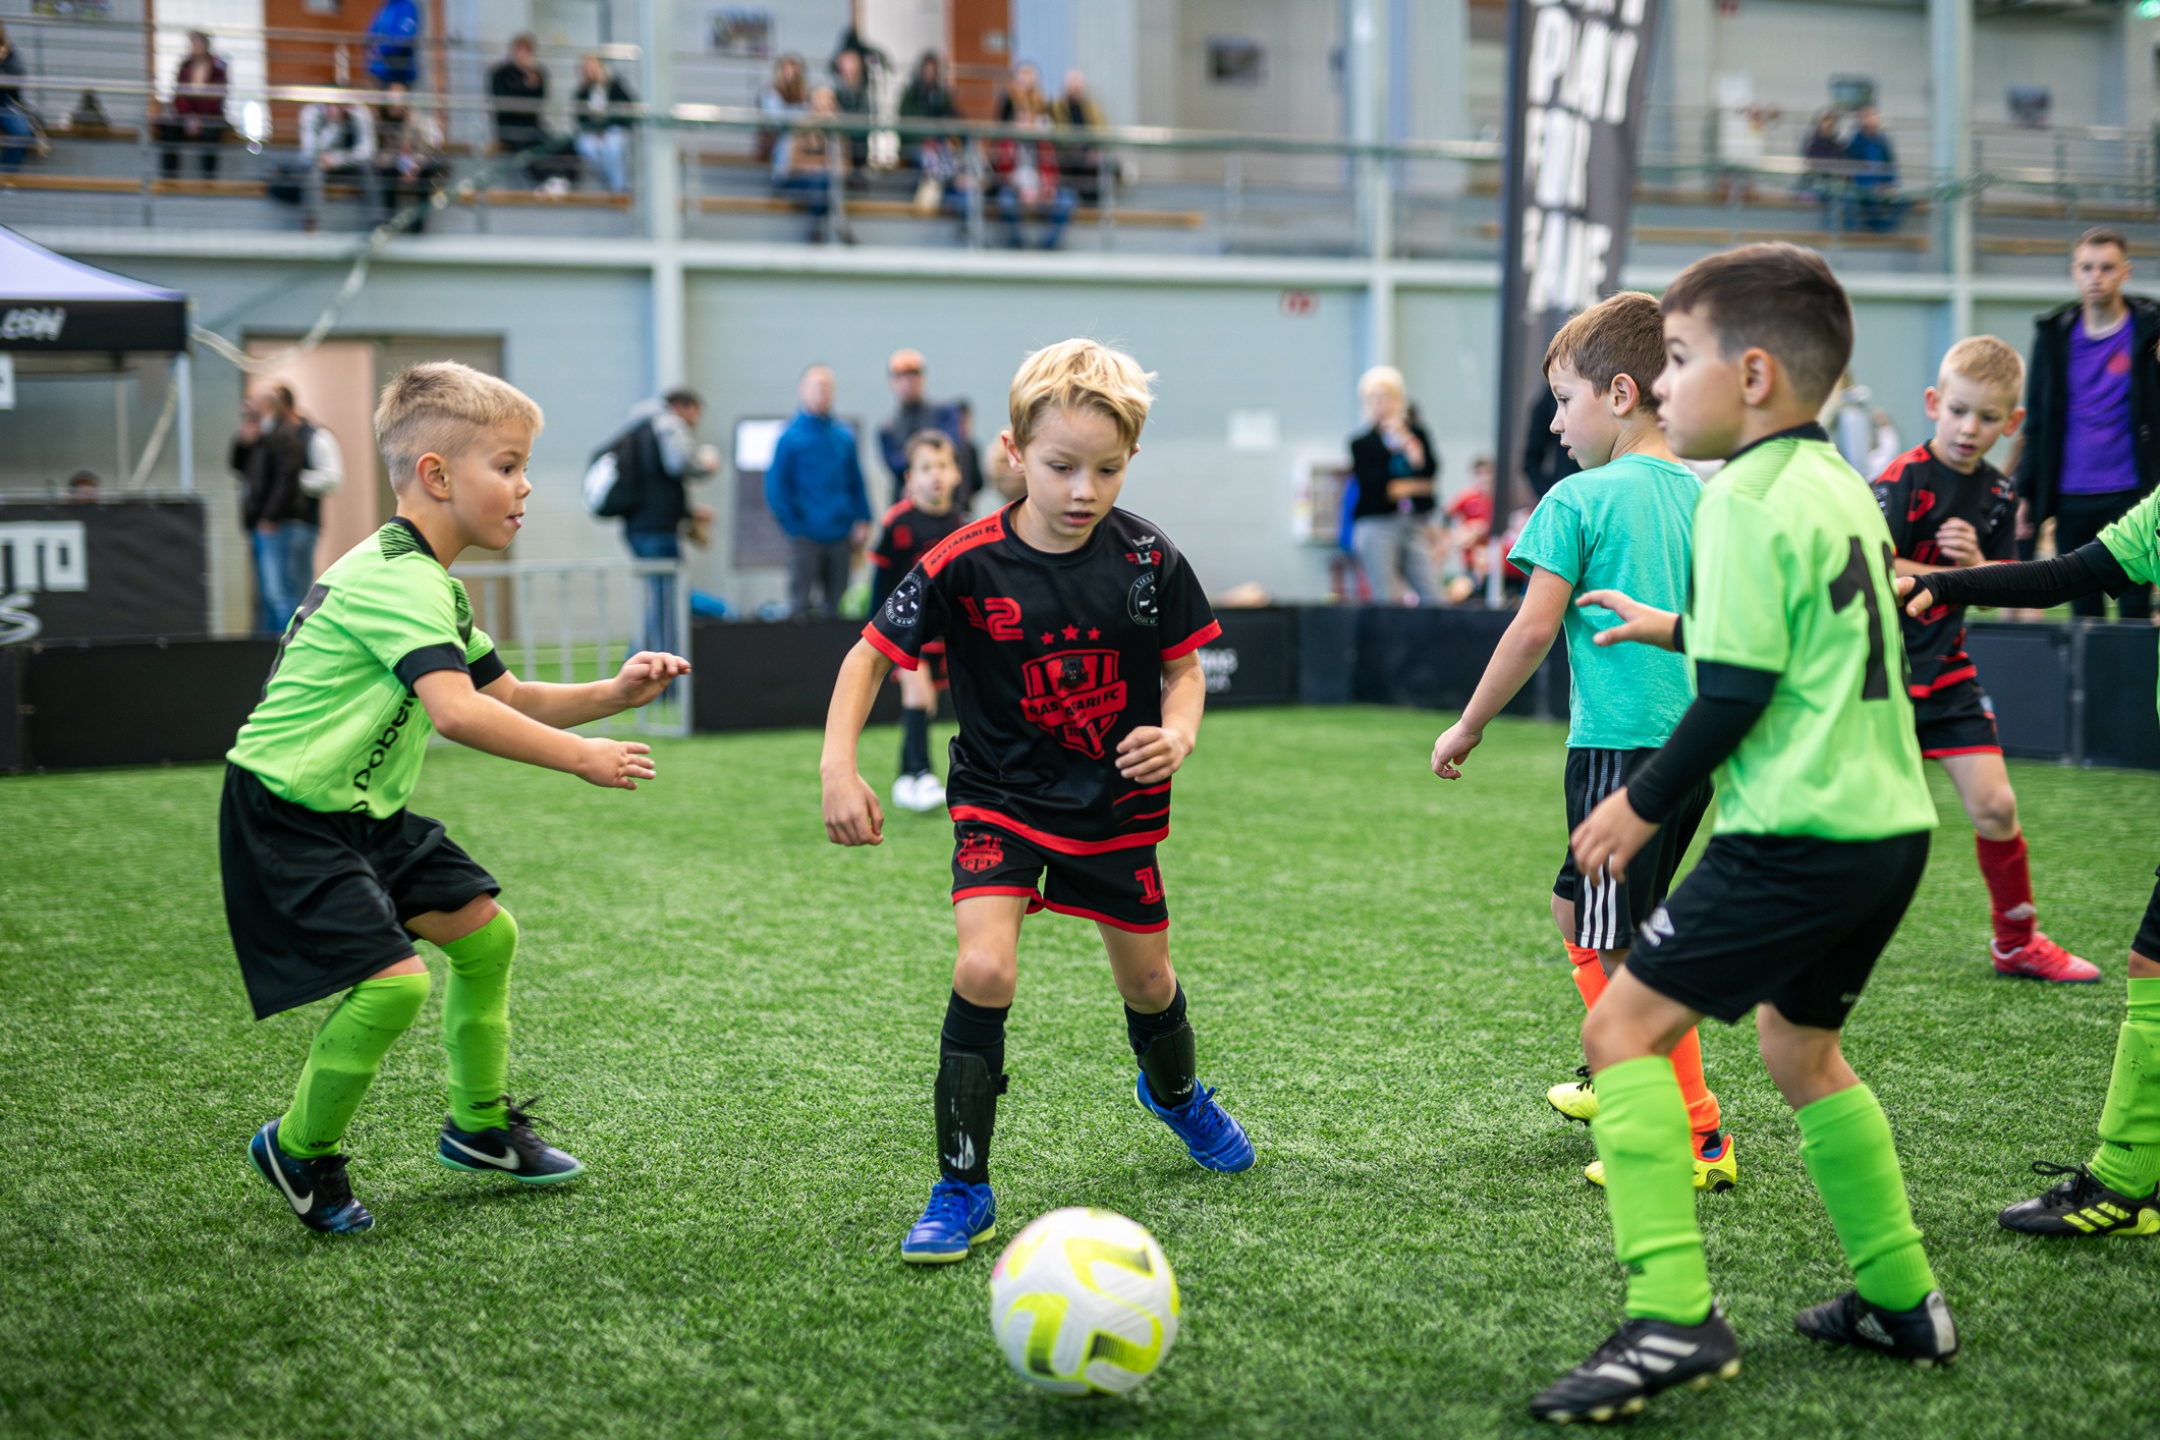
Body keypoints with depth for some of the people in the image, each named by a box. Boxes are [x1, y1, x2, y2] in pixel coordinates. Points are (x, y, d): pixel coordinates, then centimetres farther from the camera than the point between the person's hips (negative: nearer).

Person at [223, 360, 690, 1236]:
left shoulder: (434, 585, 13)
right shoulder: (393, 578, -22)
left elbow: (508, 698, 17)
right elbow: (457, 712, -34)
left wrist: (612, 695, 2)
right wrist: (581, 757, -29)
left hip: (365, 808, 11)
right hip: (286, 813, -11)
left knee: (483, 930, 13)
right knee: (392, 980, -20)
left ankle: (480, 1126, 29)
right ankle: (298, 1151, 3)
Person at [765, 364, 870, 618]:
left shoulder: (844, 436, 7)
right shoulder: (790, 437, -4)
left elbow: (856, 482, 12)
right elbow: (775, 489, -3)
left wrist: (863, 521, 2)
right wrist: (795, 528, -7)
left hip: (841, 537, 4)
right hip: (807, 537, -4)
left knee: (835, 605, 8)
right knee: (800, 606, -2)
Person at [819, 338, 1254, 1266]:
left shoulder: (1147, 559, -11)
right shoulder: (966, 565, -18)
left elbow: (1183, 667, 2)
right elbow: (870, 656, -9)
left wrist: (1179, 731, -19)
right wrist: (838, 768, -19)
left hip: (1118, 807, 3)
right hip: (1000, 801, -2)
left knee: (1147, 982, 17)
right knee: (984, 971, -22)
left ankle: (1175, 1093, 54)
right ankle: (963, 1191, -9)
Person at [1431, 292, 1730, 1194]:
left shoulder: (1579, 500, -8)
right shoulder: (1705, 498, 11)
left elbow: (1534, 628, -10)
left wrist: (1467, 729, -1)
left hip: (1621, 745, -8)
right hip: (1695, 745, 8)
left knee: (1628, 951, -4)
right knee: (1578, 908, 24)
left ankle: (1699, 1140, -5)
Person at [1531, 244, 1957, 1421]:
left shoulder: (1747, 498, -13)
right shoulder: (1839, 485, 14)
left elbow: (1737, 696, -16)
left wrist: (1644, 805, -5)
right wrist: (1677, 628, 36)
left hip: (1799, 834, -10)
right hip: (1890, 824, 10)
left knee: (1623, 1024, -7)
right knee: (1799, 1044, 24)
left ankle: (1673, 1316, -15)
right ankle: (1902, 1301, 30)